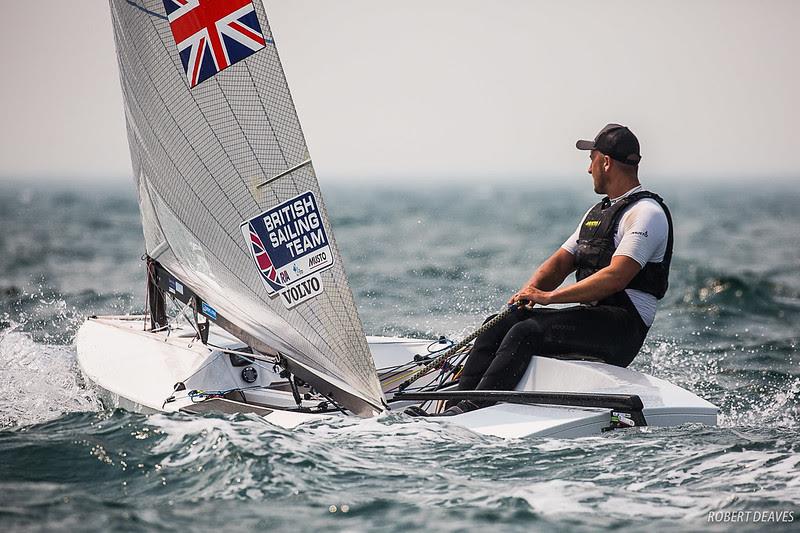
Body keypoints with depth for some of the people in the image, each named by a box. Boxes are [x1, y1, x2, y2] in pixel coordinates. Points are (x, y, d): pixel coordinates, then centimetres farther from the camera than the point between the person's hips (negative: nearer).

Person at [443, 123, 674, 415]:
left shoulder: (647, 213, -8)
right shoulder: (598, 212, 23)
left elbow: (616, 277, -21)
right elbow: (561, 261, 19)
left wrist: (549, 296, -21)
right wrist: (530, 290, -4)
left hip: (621, 329, -9)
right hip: (591, 317, 9)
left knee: (527, 332, -27)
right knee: (500, 323, -7)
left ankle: (472, 409, -34)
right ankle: (453, 407, -17)